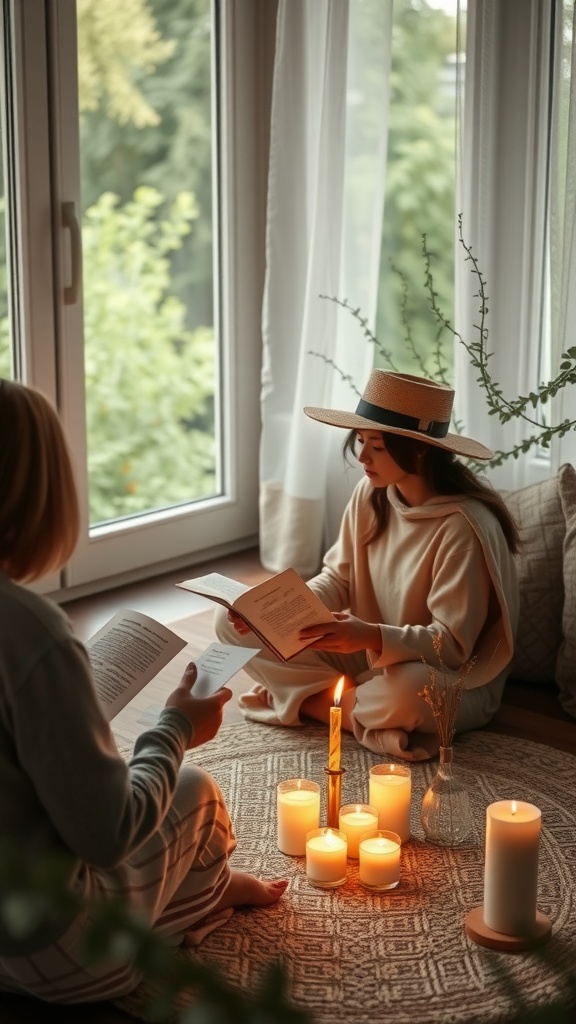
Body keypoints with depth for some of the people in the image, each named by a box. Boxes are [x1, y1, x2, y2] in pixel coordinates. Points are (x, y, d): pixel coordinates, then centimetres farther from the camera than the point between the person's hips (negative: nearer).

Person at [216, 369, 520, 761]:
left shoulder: (463, 525, -24)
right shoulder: (370, 495, -4)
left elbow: (452, 644, -24)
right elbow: (338, 580, 3)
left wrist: (373, 637, -40)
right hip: (368, 656, 6)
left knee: (406, 692, -44)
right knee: (233, 620, -4)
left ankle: (310, 700, -12)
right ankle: (366, 708, -12)